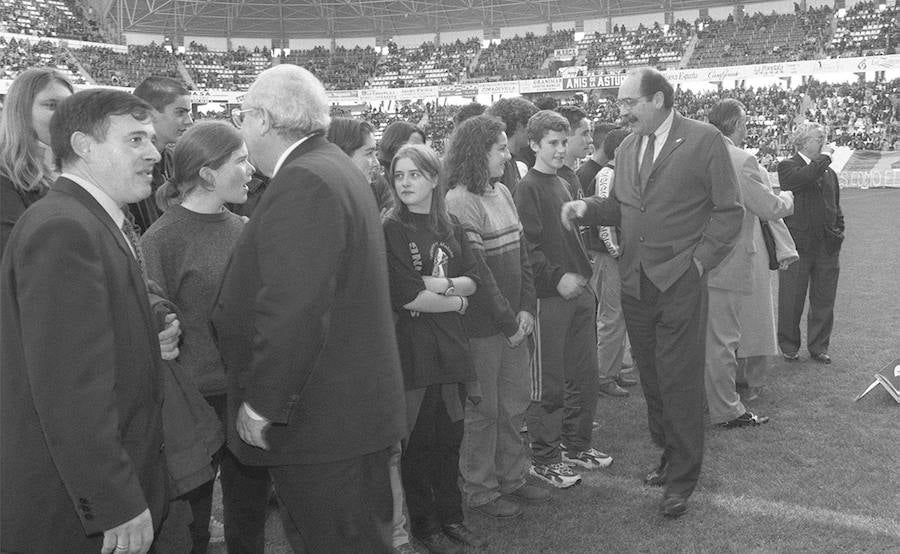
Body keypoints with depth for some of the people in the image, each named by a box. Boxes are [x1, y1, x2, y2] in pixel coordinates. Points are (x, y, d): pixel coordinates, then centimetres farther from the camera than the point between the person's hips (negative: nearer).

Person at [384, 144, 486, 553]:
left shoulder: (450, 227, 10)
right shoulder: (391, 230, -8)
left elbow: (471, 281, 8)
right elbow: (407, 297, -15)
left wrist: (441, 283, -11)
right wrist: (456, 301, -3)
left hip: (450, 347, 5)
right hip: (413, 350, -5)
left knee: (449, 437, 12)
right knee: (418, 442, 5)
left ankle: (451, 518, 27)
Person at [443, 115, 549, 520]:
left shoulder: (502, 192, 9)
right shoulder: (459, 202, -16)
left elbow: (521, 253, 9)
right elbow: (475, 271, -19)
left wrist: (527, 308, 0)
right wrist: (509, 320, -14)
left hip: (514, 320, 8)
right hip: (482, 326, -7)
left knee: (515, 403, 16)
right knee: (483, 410, 5)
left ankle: (512, 478, 31)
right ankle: (479, 490, 20)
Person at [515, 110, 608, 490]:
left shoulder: (562, 184, 16)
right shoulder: (527, 188, -8)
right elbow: (528, 246, -16)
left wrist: (583, 273, 12)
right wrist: (558, 277, -20)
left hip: (579, 290, 8)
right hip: (548, 297, -8)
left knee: (585, 374, 13)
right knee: (548, 383, 0)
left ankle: (575, 444, 27)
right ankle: (544, 458, 11)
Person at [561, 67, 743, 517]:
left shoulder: (704, 140, -7)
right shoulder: (628, 147, 12)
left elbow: (729, 210, -5)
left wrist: (699, 260, -11)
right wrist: (586, 207, -2)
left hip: (680, 282, -5)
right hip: (635, 282, 6)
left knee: (680, 381, 1)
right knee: (651, 377, 13)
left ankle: (682, 476, 15)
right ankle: (668, 454, 30)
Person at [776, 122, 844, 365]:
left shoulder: (829, 172, 18)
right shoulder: (787, 166, -3)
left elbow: (836, 207, 23)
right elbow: (805, 177, -26)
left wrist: (838, 231, 12)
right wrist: (825, 157, -14)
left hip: (827, 247, 6)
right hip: (797, 244, -5)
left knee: (824, 302, 8)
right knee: (791, 301, 3)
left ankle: (819, 348, 21)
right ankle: (789, 347, 18)